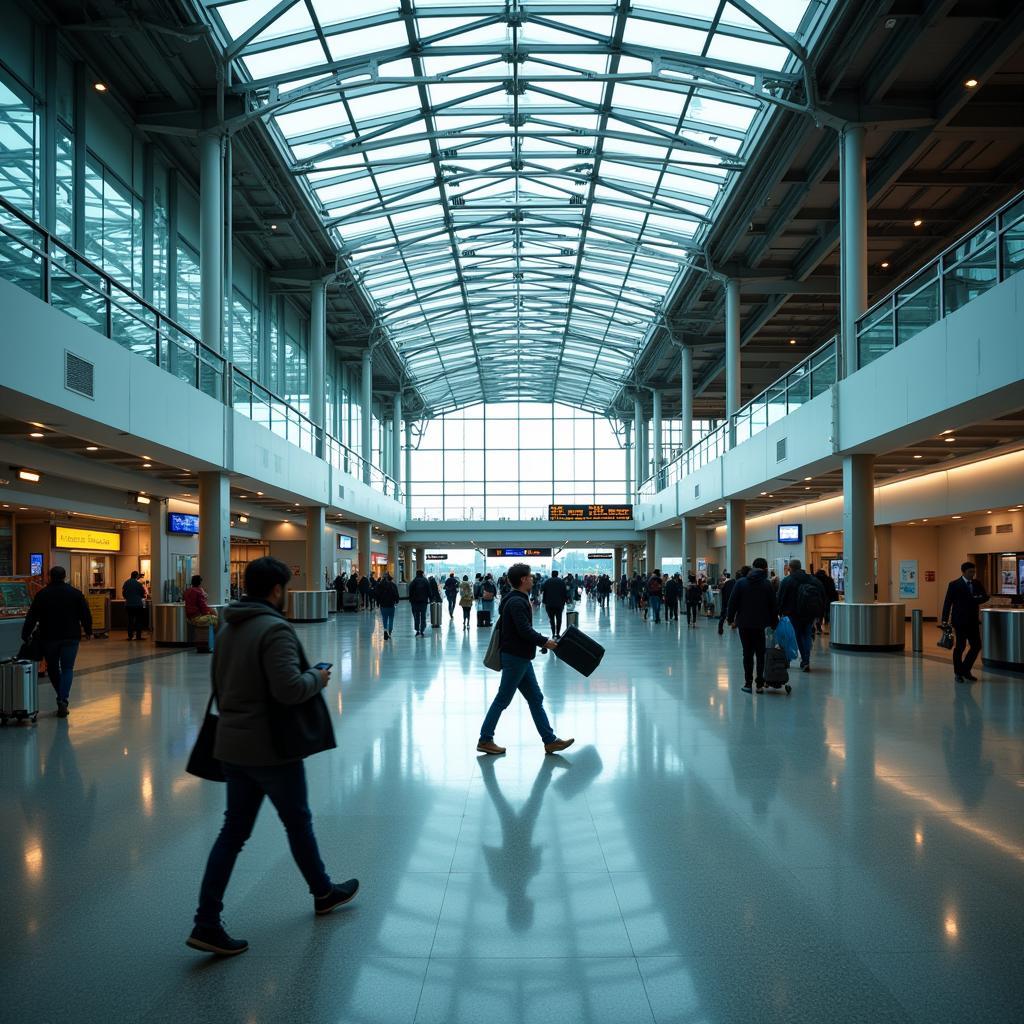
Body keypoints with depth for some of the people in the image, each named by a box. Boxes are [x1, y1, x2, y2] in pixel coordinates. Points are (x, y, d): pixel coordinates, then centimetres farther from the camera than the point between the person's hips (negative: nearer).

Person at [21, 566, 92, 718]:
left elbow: (32, 617, -3)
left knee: (52, 668, 16)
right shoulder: (76, 593, -1)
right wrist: (88, 631, 13)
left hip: (49, 637, 0)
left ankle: (62, 698, 19)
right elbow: (86, 614, 1)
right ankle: (63, 700, -14)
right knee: (67, 669, 1)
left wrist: (25, 635, 2)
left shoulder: (42, 594, -1)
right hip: (71, 637, 0)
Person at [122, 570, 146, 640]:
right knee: (138, 621, 2)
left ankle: (130, 636, 8)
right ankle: (138, 636, -1)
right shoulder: (138, 584, -11)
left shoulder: (125, 583, 3)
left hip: (128, 604, 4)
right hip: (138, 604, -4)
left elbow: (123, 594, 9)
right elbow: (143, 594, -4)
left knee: (130, 621, 10)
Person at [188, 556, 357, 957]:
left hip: (232, 745, 8)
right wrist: (318, 677, -10)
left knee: (234, 830, 12)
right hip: (270, 747, -7)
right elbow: (289, 689, -28)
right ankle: (323, 893, 33)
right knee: (298, 822, 12)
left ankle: (207, 923, 9)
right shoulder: (275, 629, -20)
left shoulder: (228, 629, 9)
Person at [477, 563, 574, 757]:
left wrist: (540, 642, 10)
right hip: (515, 658, -11)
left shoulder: (518, 600, 13)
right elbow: (525, 631, -24)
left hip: (521, 658, 11)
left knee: (536, 699, 11)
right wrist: (545, 642, -13)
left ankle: (550, 740, 16)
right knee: (502, 700, -1)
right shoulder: (517, 602, -19)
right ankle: (485, 740, 9)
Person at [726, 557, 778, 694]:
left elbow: (733, 602, -3)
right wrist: (774, 623, 8)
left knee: (747, 653, 8)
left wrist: (731, 619, 5)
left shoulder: (741, 582, -1)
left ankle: (748, 683, 6)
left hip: (744, 623, 1)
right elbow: (773, 606, 0)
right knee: (760, 653, 8)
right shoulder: (767, 584, -3)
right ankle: (759, 684, 5)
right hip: (760, 624, -1)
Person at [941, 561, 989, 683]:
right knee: (960, 647, 0)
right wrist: (945, 619, -13)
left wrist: (976, 599, -19)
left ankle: (965, 670, 19)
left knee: (976, 646, 4)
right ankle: (958, 673, 13)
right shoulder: (954, 585, -6)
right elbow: (947, 602, -7)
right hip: (960, 621, -5)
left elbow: (985, 597, 4)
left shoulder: (977, 584, 10)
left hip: (973, 620, 5)